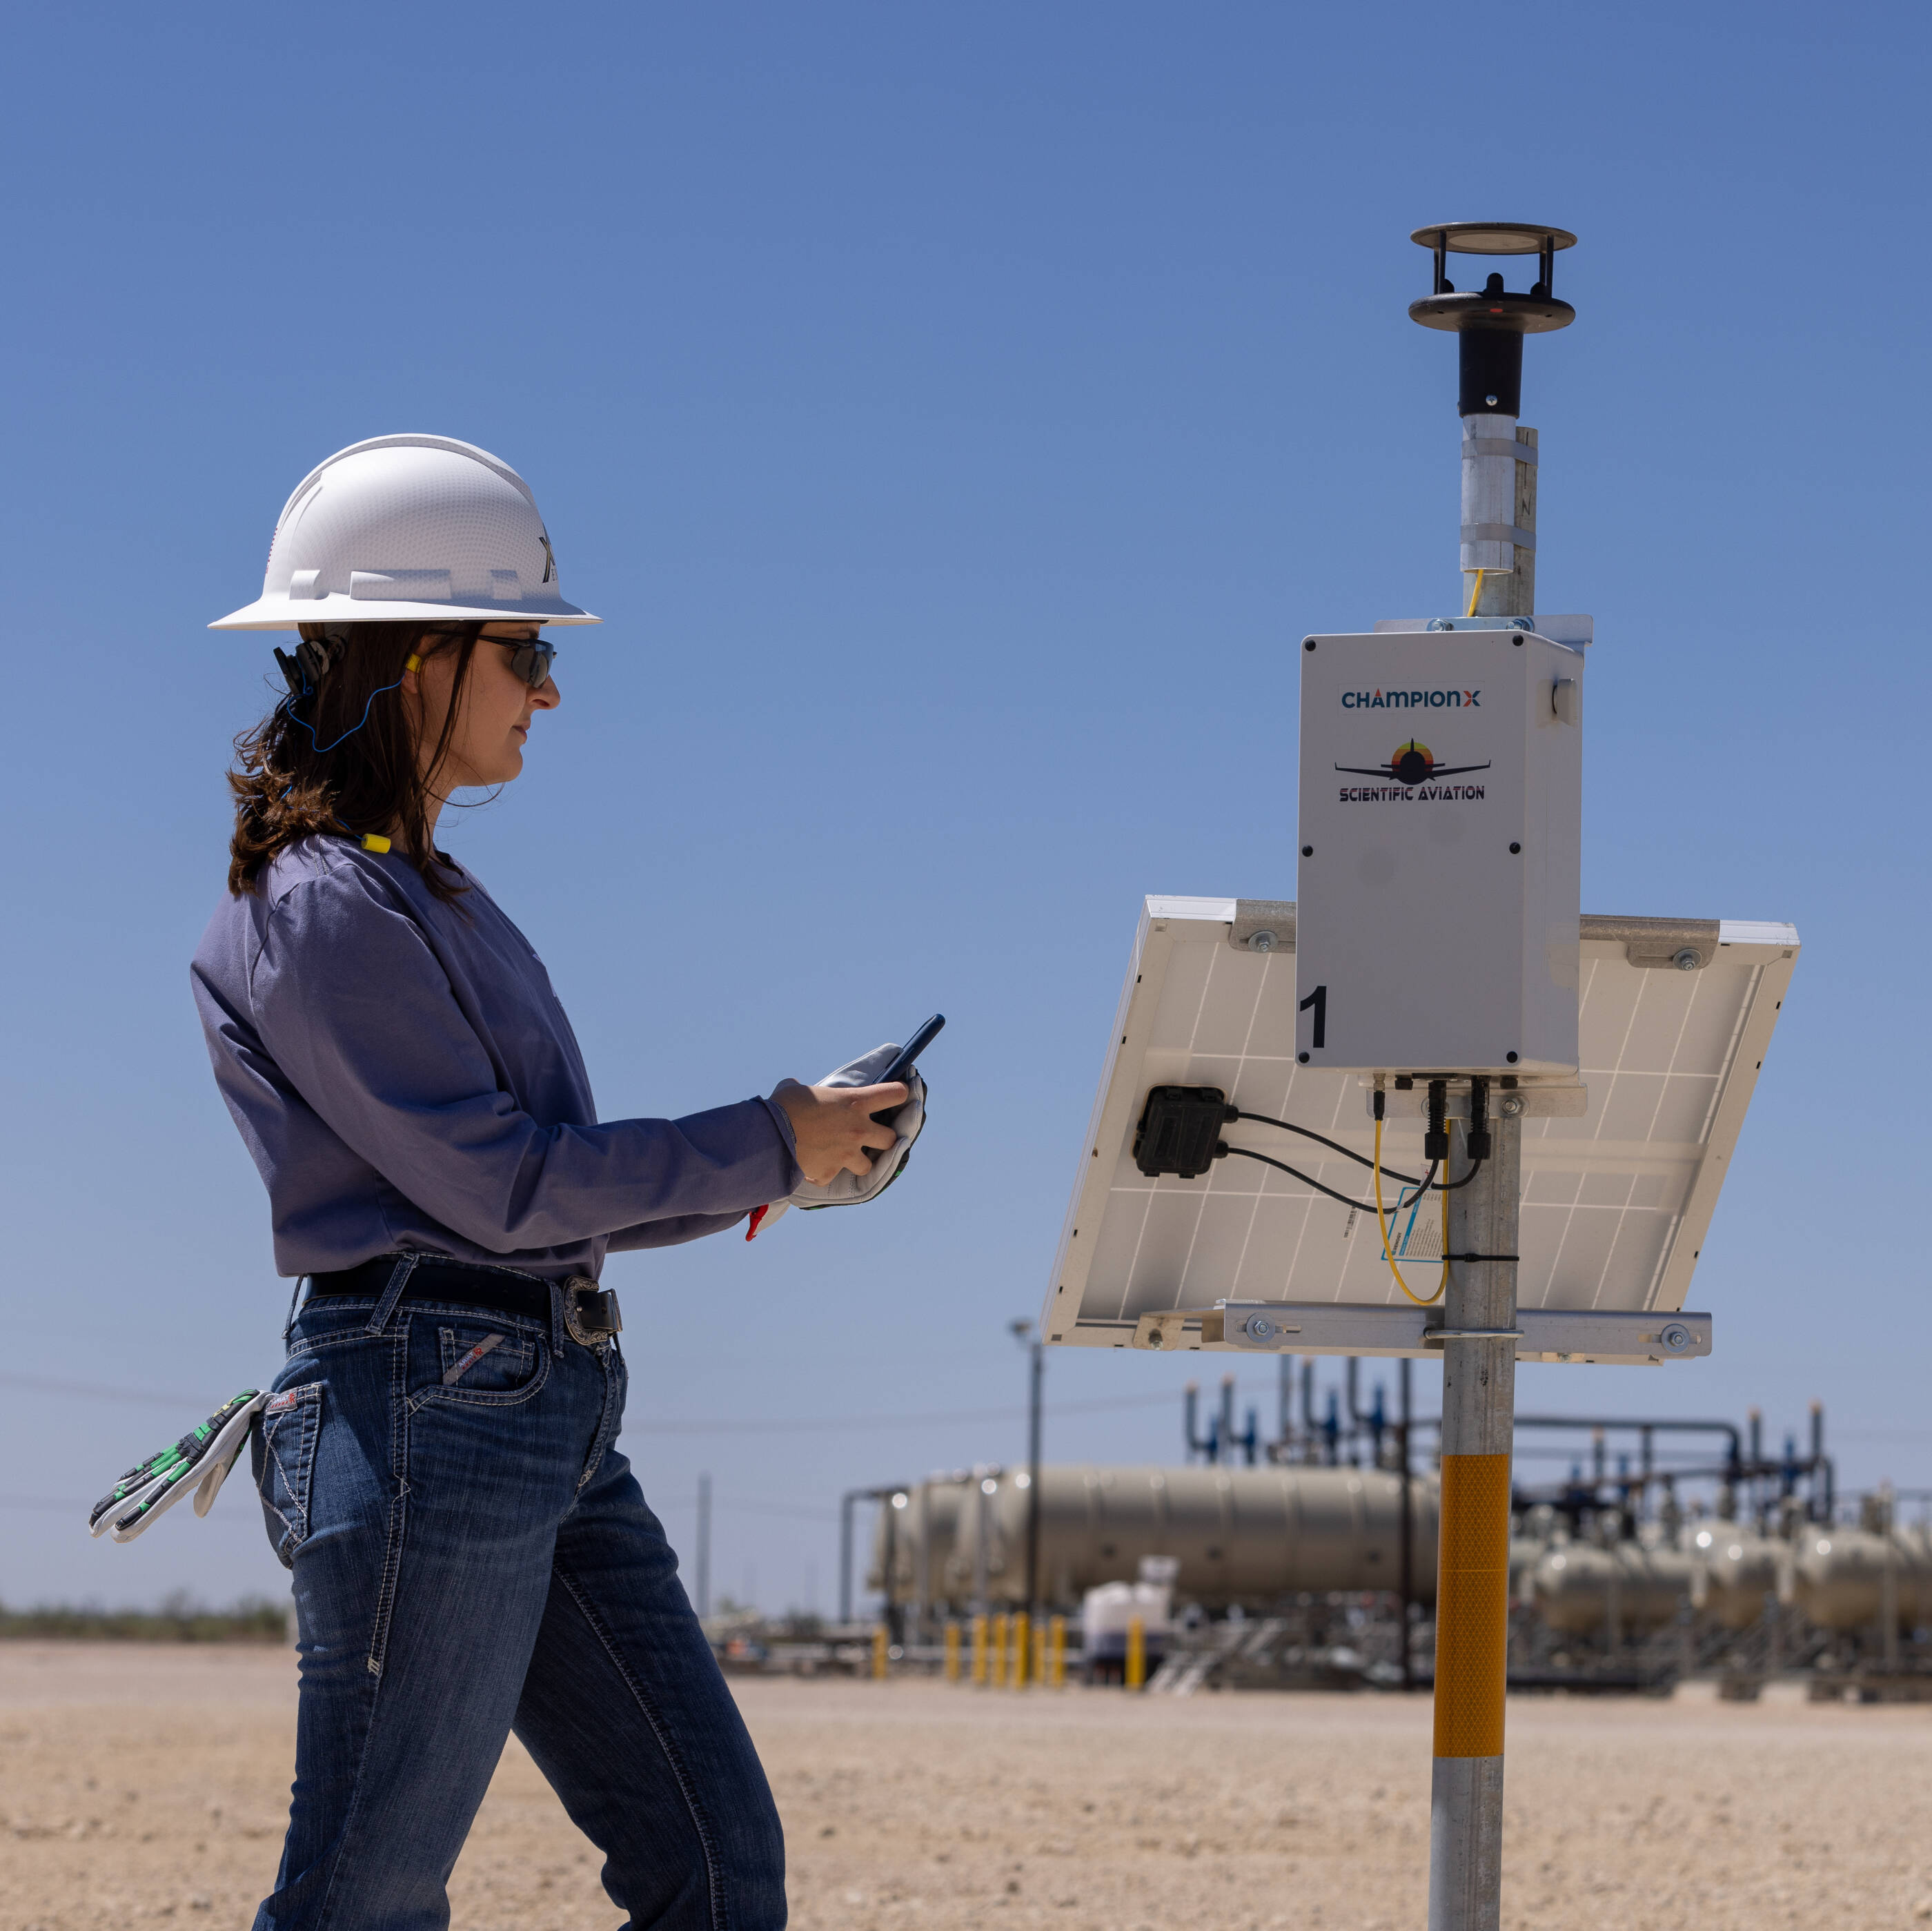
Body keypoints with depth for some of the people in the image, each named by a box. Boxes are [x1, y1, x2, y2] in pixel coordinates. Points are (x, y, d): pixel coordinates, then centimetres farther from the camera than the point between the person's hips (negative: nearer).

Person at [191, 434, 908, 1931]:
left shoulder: (427, 893, 19)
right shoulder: (322, 908, -11)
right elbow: (496, 1183, -14)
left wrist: (733, 1185, 10)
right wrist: (764, 1146, -6)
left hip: (555, 1416, 10)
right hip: (423, 1413, -10)